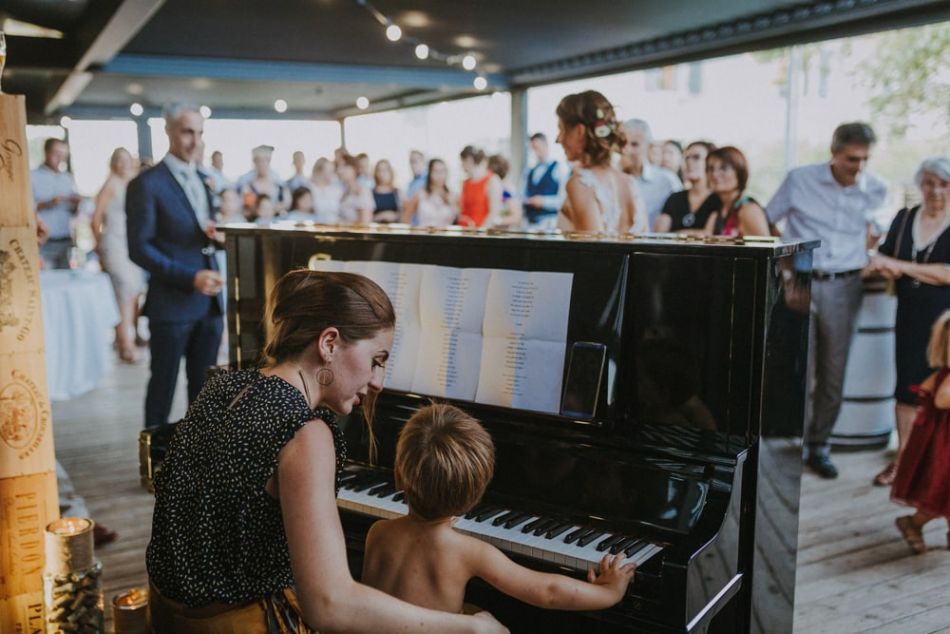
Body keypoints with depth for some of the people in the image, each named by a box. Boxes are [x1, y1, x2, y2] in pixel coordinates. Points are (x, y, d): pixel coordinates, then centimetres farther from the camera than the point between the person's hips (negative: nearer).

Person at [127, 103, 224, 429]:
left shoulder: (201, 181, 15)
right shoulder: (147, 184, -8)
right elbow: (139, 249, -12)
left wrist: (212, 234, -2)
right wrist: (190, 278, -20)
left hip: (210, 301, 7)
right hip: (172, 303, -6)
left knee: (204, 387, 13)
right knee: (163, 385, 6)